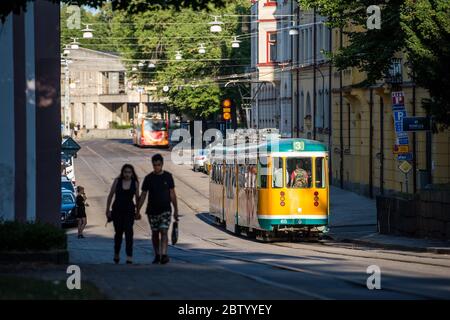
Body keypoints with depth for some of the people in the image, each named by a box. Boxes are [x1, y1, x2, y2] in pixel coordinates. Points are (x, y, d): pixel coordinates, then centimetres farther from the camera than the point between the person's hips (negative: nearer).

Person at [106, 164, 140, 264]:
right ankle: (116, 254, 31)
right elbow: (110, 196, 3)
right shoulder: (117, 181, -1)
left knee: (128, 232, -15)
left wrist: (137, 211, 13)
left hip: (129, 210, -1)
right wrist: (107, 210, 1)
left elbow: (137, 198, 11)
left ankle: (129, 256, -18)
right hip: (117, 209, 1)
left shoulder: (135, 183, 0)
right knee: (118, 232, 11)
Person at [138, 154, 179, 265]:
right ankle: (157, 255, 19)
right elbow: (143, 195, 4)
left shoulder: (168, 176, 2)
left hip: (165, 210, -2)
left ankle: (164, 255, -23)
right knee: (155, 233, 8)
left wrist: (176, 210, 5)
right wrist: (137, 210, 0)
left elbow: (172, 194, 6)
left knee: (164, 231, -14)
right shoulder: (149, 178, 1)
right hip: (152, 211, 2)